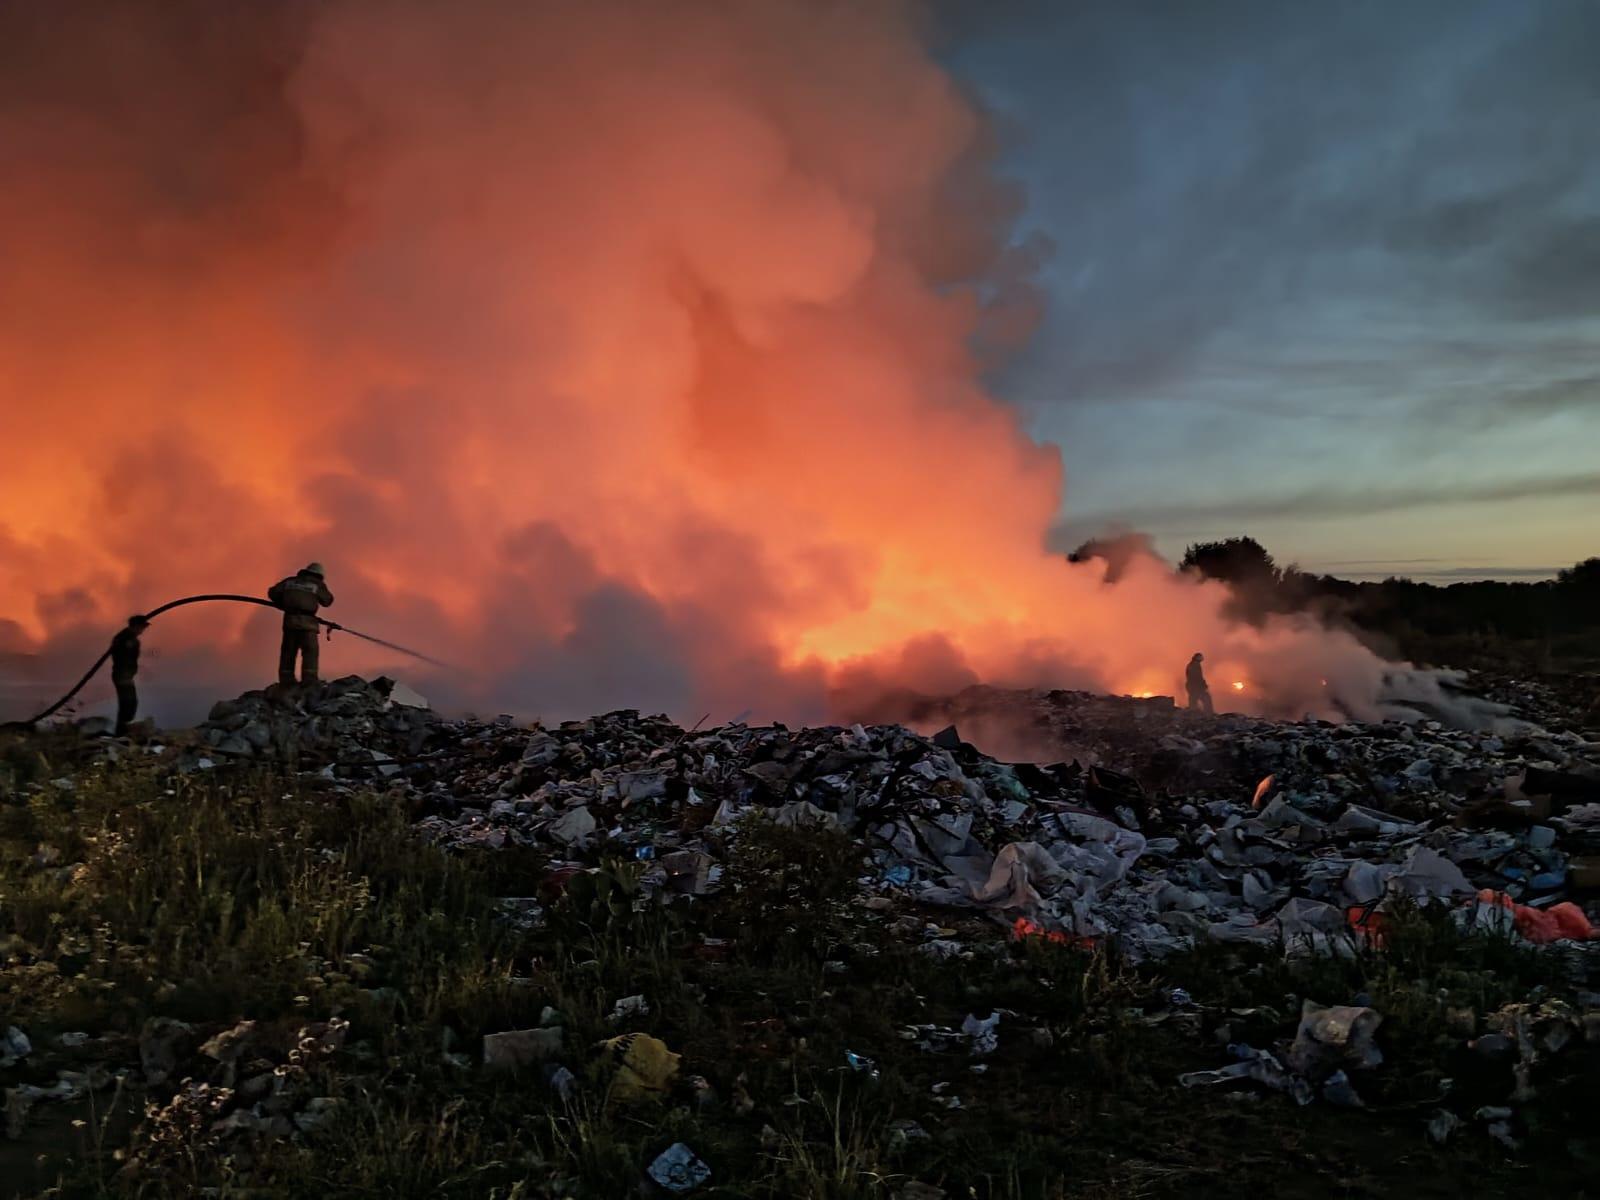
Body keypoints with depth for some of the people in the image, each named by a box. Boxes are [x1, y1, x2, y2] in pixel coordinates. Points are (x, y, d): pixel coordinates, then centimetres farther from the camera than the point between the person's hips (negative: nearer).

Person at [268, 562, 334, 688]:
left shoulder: (290, 581, 15)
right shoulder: (317, 584, 6)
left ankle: (286, 681, 10)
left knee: (288, 650, 11)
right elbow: (327, 601, 15)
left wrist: (284, 605, 23)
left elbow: (272, 592, 10)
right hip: (307, 621, -3)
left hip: (290, 619, 3)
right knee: (310, 651, -1)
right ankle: (309, 681, -11)